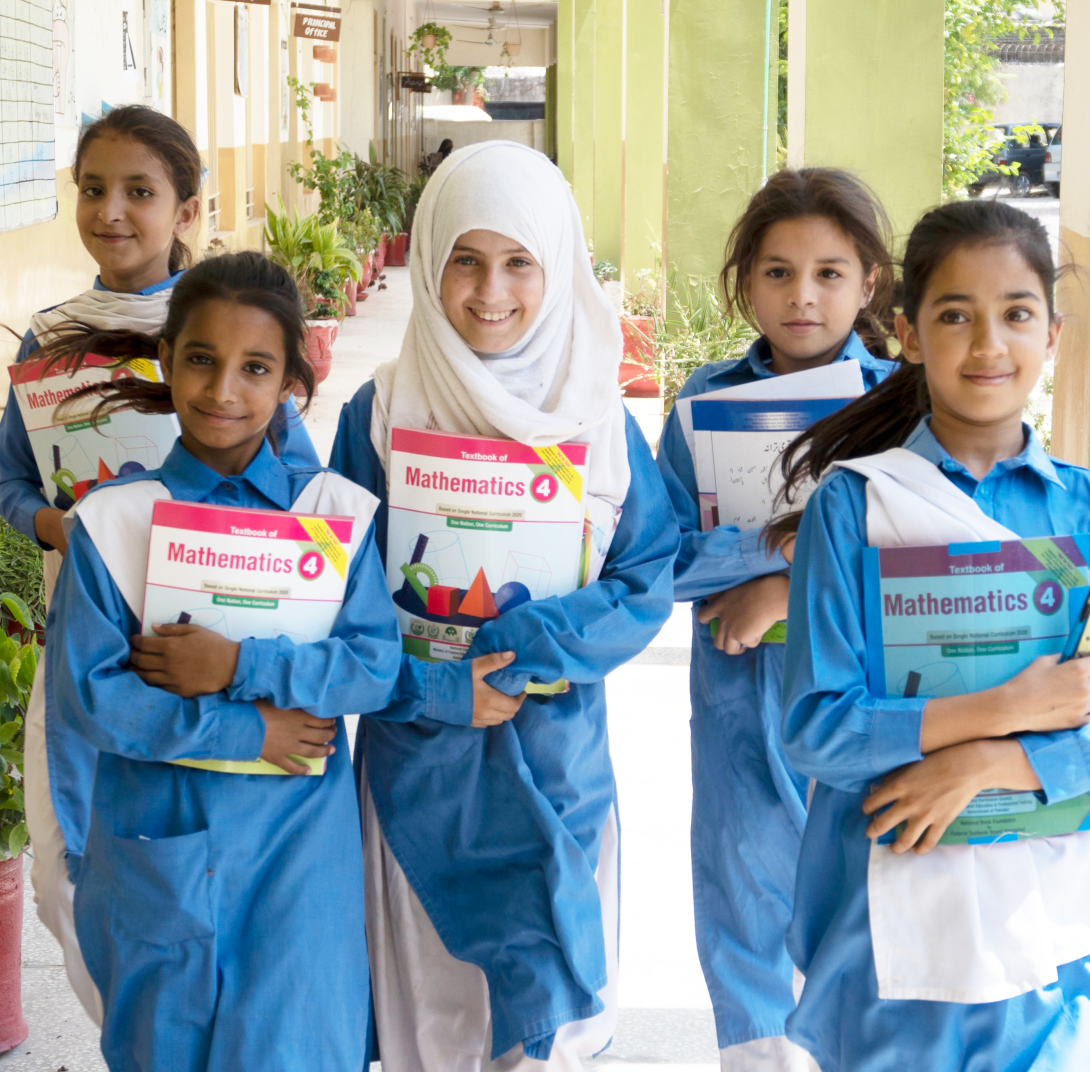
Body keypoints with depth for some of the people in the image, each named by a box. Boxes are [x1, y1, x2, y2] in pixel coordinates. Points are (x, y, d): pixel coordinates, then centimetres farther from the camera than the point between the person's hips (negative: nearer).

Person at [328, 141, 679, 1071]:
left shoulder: (600, 420, -2)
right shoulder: (380, 415, -4)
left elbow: (649, 583, -6)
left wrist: (515, 654, -18)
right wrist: (438, 685, -18)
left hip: (558, 759, 1)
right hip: (418, 758, 0)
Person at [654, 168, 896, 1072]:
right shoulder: (710, 400, 0)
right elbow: (661, 555, -6)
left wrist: (794, 590, -18)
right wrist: (785, 541, -18)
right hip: (742, 700, 2)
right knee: (745, 904, 13)